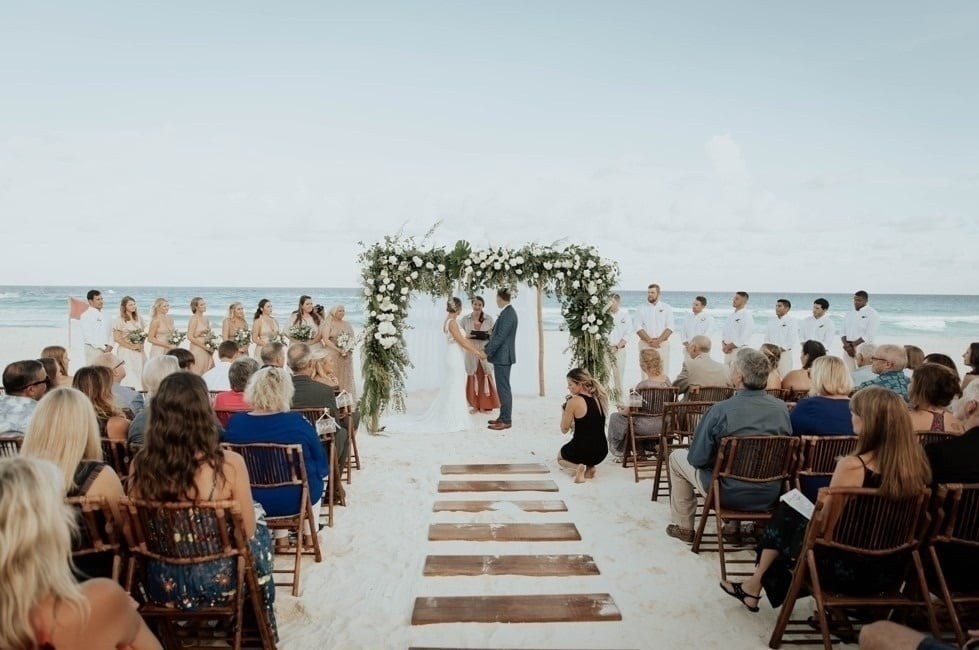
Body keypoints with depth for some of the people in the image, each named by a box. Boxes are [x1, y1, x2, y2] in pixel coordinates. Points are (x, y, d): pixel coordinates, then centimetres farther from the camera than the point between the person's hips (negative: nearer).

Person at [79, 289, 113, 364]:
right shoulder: (86, 315, -7)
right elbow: (87, 336, -14)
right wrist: (104, 347, -14)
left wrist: (109, 345, -2)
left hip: (106, 350, 7)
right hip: (93, 350, -7)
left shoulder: (102, 315, 16)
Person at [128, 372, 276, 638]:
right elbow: (248, 530, -11)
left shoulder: (141, 465, -14)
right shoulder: (229, 464, -24)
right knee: (261, 535, 29)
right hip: (219, 585, -3)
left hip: (163, 586, 3)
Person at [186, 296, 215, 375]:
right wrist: (204, 346, -16)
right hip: (197, 350, -7)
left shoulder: (206, 319, 11)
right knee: (198, 374, -3)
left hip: (207, 351, 7)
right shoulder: (194, 318, -10)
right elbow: (190, 337, -16)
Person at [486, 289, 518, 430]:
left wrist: (487, 352, -16)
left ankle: (506, 420, 1)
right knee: (503, 388, 14)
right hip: (501, 356, 10)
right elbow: (496, 334, 17)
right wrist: (486, 348, 14)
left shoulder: (508, 314, -18)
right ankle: (504, 417, 21)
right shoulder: (507, 312, 11)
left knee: (504, 388, -4)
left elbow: (500, 336, -21)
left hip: (503, 357, -10)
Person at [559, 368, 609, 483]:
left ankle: (578, 467, -2)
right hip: (601, 452, 6)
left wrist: (565, 408, 1)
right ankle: (589, 467, 9)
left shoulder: (573, 401, -17)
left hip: (581, 450, -6)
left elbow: (564, 429, -7)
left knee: (560, 457, 29)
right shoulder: (600, 398, 3)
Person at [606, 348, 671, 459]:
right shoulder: (666, 380, -3)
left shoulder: (642, 386, -26)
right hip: (664, 425, 8)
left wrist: (623, 411, 6)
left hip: (648, 427, -8)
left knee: (614, 417, 14)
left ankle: (619, 451, 28)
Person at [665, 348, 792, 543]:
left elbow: (697, 459, -16)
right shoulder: (781, 408, -9)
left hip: (730, 495, -5)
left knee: (677, 457, 19)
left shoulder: (721, 410, -23)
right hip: (770, 496, 5)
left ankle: (684, 527, 27)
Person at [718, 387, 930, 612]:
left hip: (850, 571, -6)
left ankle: (756, 586, 34)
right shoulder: (916, 463, -7)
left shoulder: (852, 466, -24)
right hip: (891, 572, 6)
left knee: (787, 514, 17)